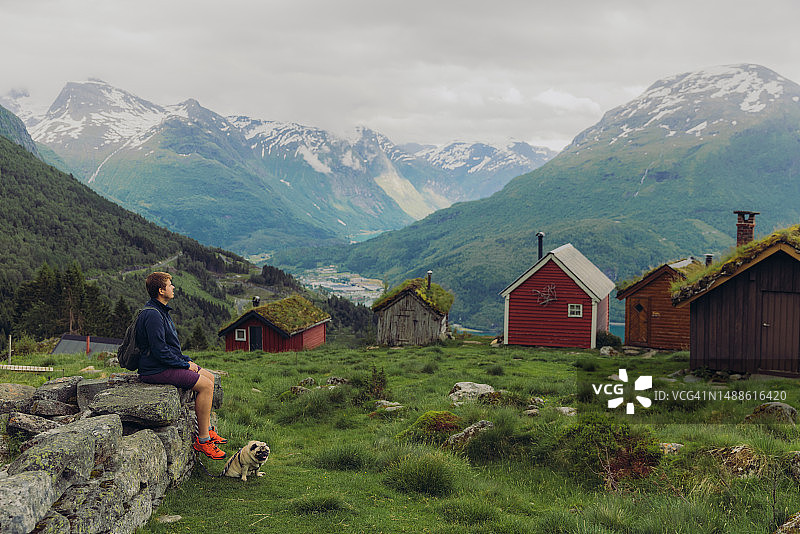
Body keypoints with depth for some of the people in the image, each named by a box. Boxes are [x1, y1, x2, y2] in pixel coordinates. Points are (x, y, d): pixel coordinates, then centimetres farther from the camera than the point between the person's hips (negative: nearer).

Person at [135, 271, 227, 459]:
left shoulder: (160, 311, 15)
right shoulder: (152, 315, -20)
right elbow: (159, 350, -24)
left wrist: (187, 360, 12)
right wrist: (185, 364, -15)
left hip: (168, 364, 11)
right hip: (157, 371, -11)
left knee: (209, 377, 13)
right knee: (205, 385, -17)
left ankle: (207, 429, 15)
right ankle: (202, 440, -12)